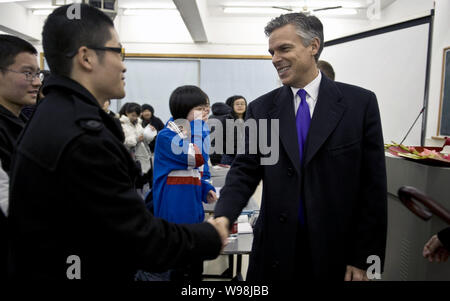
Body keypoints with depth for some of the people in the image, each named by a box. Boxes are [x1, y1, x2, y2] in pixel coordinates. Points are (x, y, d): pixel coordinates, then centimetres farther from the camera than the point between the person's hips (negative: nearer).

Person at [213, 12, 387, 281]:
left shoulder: (360, 102, -4)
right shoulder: (261, 108, 1)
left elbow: (373, 186, -5)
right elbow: (245, 171, -2)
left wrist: (364, 258, -6)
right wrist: (224, 216, -20)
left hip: (336, 250, -1)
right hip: (276, 247, 2)